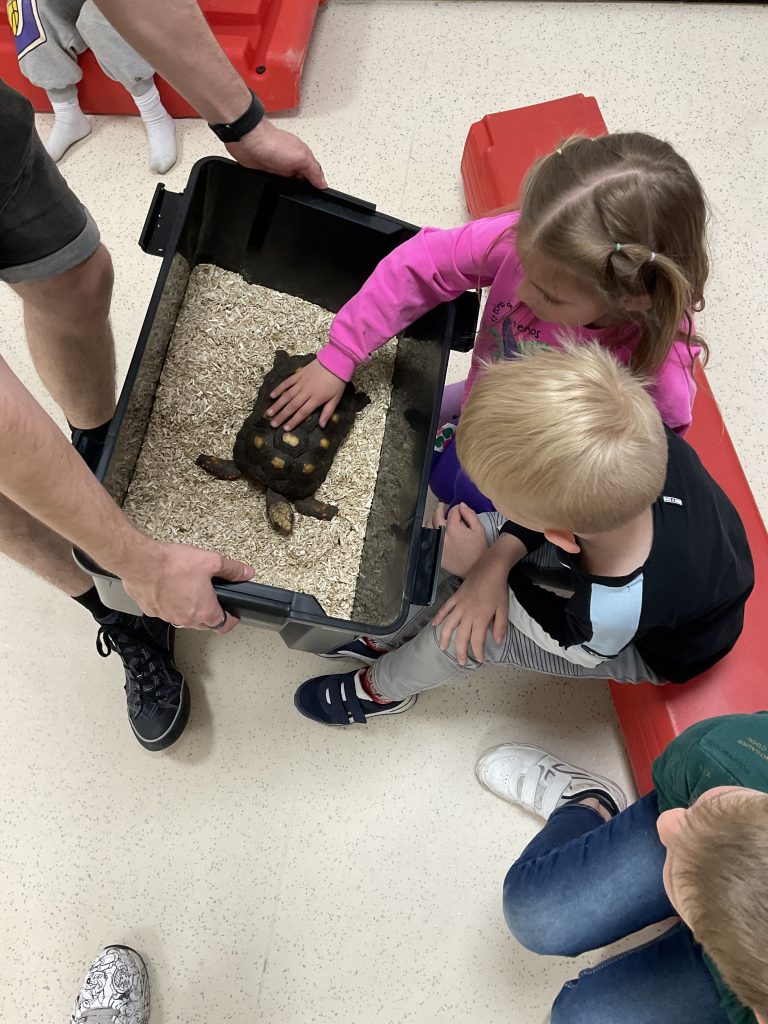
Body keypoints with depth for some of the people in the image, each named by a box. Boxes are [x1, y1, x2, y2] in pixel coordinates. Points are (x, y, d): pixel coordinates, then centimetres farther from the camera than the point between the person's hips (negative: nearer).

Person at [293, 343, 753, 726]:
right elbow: (549, 503, -15)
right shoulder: (642, 442, -37)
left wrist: (479, 567, -14)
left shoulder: (608, 614, -46)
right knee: (463, 538, -7)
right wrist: (496, 563, -25)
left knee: (462, 629, -17)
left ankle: (383, 689, 18)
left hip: (656, 652, -5)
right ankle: (390, 636, 20)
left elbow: (553, 626, -19)